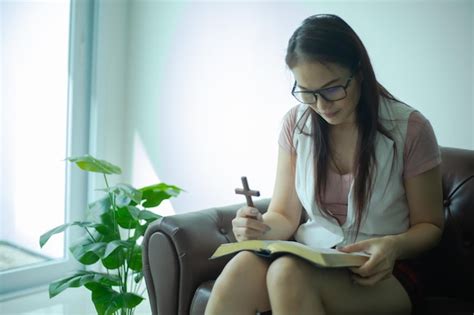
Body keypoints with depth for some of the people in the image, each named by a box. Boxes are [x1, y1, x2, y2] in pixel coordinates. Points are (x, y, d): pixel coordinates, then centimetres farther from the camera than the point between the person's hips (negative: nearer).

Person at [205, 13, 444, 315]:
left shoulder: (410, 129, -6)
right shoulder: (297, 123, 4)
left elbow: (430, 226, 2)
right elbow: (285, 216, 6)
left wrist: (394, 246, -20)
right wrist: (263, 228, -19)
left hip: (379, 272, -2)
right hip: (308, 260, 3)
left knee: (287, 272, -36)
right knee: (240, 268, -33)